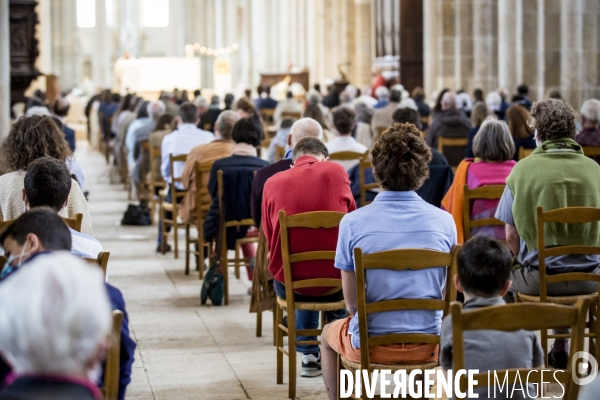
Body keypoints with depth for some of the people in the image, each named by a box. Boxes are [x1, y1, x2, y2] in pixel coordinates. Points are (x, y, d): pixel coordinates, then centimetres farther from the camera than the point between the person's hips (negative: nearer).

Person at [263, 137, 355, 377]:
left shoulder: (273, 182, -1)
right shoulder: (335, 171, -2)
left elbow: (269, 237, 7)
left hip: (290, 285, 1)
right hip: (336, 282, -1)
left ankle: (309, 354, 35)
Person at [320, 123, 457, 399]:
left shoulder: (353, 223, -13)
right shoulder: (444, 221, -8)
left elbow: (352, 303, -7)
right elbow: (447, 294, 2)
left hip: (371, 345, -2)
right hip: (429, 346, 2)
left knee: (329, 335, 33)